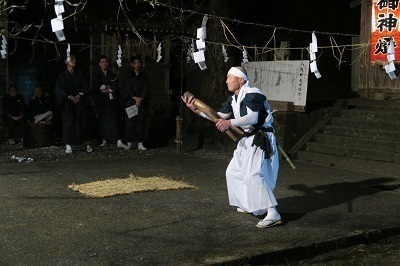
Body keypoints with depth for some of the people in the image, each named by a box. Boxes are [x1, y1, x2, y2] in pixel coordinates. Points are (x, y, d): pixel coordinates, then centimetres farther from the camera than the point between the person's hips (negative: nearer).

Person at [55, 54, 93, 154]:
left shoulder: (79, 74, 11)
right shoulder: (62, 75, 2)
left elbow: (84, 86, 7)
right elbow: (60, 89, -4)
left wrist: (79, 95, -10)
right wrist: (71, 97, -13)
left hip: (80, 100, 2)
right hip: (67, 102, -2)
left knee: (82, 121, -3)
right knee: (68, 121, -7)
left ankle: (87, 143, -1)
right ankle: (68, 145, -5)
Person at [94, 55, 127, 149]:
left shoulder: (112, 75, 10)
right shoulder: (97, 75, 9)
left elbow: (114, 88, -1)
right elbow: (96, 88, -5)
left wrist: (104, 89, -5)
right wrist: (108, 87, -4)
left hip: (112, 100, 0)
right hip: (101, 101, 0)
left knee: (115, 120, -10)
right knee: (103, 121, -1)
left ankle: (119, 141, -16)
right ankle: (104, 140, 8)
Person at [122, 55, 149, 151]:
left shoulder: (144, 76, 13)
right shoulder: (128, 75, 8)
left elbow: (145, 88, 3)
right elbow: (128, 88, -2)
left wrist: (140, 99, -10)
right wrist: (135, 98, -12)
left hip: (142, 102, 1)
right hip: (130, 101, -1)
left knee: (141, 122, -3)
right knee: (130, 122, -5)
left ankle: (140, 144, -3)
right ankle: (129, 143, -1)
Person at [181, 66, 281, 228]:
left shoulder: (252, 94, -18)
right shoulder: (234, 99, 12)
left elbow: (253, 117, -32)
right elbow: (220, 116, 12)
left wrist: (230, 122, -41)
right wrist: (197, 110, 2)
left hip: (261, 139, -10)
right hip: (249, 139, 10)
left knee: (252, 175, -25)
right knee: (233, 171, 17)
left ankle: (272, 214, -27)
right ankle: (249, 204, 32)